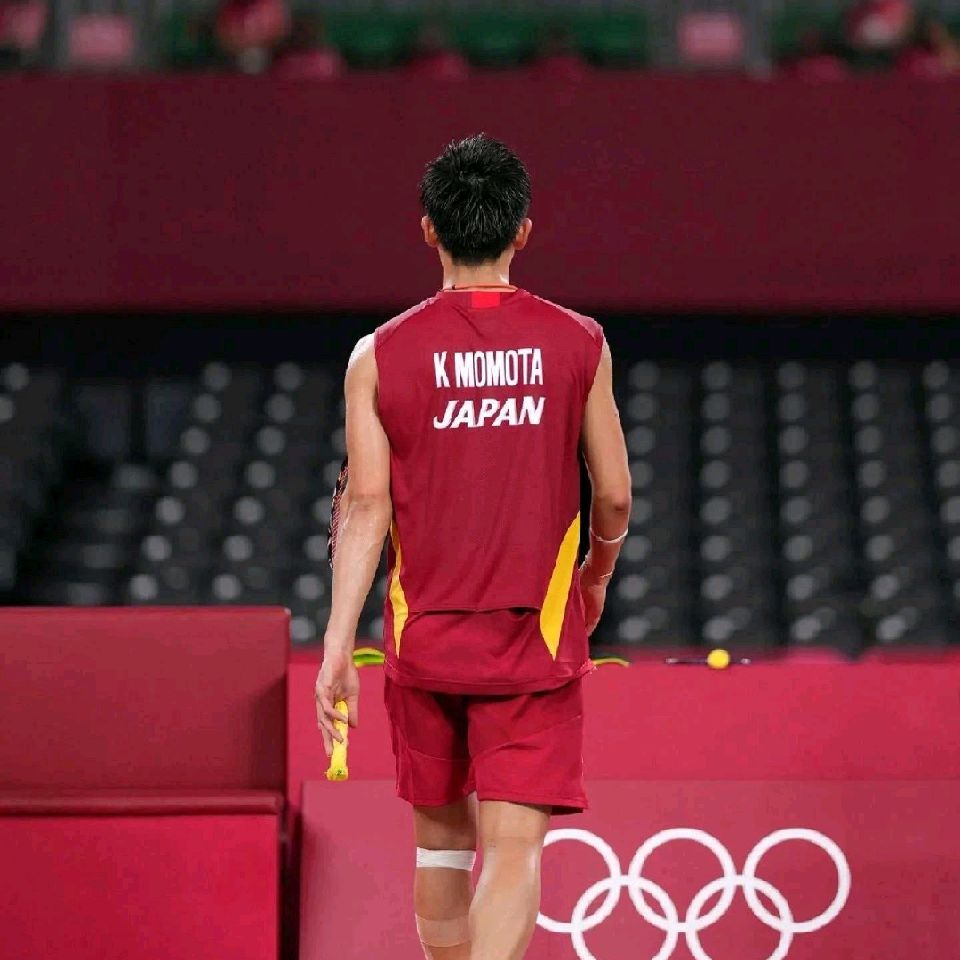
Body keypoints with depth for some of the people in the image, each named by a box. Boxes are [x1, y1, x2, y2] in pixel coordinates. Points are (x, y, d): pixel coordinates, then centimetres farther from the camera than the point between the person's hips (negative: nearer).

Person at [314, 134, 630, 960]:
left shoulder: (380, 356, -4)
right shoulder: (578, 343, -3)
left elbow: (366, 509, -8)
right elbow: (614, 495, 2)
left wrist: (338, 648, -7)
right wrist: (598, 575, 22)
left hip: (424, 642, 2)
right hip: (537, 643, -2)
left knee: (442, 835, 19)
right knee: (515, 848, -6)